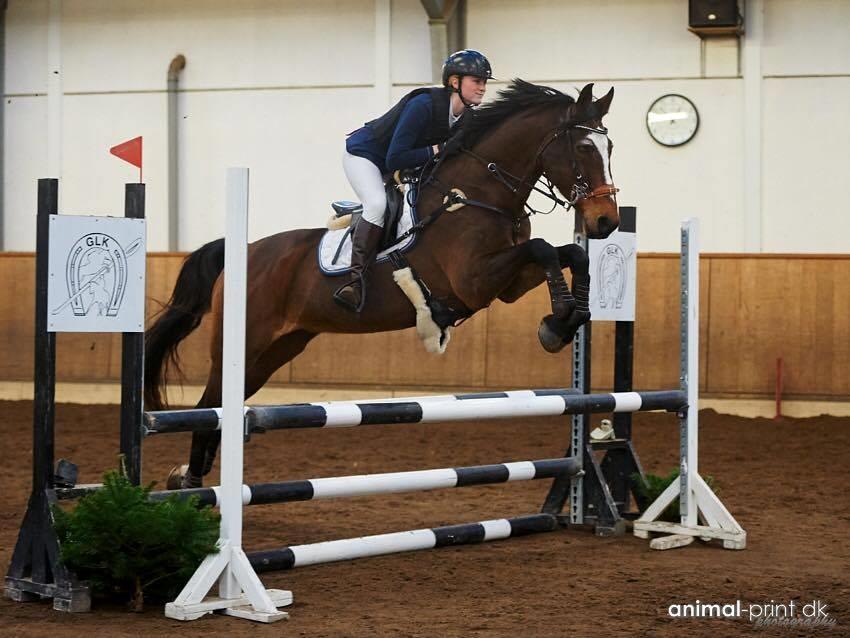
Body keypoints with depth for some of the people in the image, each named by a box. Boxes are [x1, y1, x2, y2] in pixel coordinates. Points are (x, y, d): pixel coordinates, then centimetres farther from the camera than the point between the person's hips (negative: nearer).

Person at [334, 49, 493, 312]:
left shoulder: (468, 117, -10)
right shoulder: (423, 105, -32)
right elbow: (394, 160, -34)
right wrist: (437, 150, -30)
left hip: (400, 166, 9)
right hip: (363, 153, -9)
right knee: (377, 203, -31)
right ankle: (356, 280, -32)